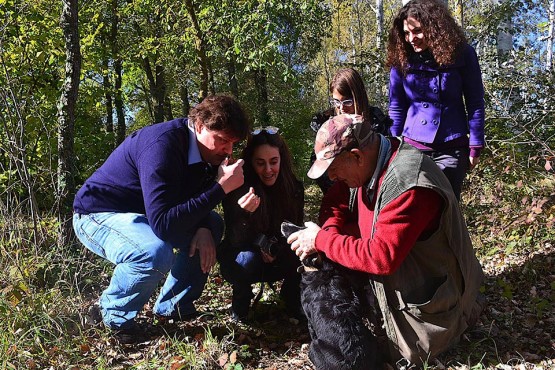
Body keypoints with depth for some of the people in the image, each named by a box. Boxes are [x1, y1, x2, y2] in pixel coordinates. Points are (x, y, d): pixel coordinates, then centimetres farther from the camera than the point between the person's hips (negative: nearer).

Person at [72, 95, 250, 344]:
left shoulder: (202, 148, -5)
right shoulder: (161, 145, -32)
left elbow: (196, 198, 7)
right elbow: (163, 224, -39)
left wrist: (203, 228, -16)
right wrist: (221, 188, -37)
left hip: (142, 213, 9)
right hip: (97, 215, -9)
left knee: (213, 225, 4)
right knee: (155, 252, -36)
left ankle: (172, 306, 11)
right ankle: (115, 315, -5)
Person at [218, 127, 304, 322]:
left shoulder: (294, 188, -12)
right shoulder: (237, 189, -22)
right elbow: (236, 243, -25)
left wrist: (277, 250, -25)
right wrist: (244, 213, -45)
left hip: (279, 262, 3)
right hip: (241, 263, -2)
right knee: (248, 259, -35)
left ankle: (292, 299, 6)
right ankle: (240, 303, -2)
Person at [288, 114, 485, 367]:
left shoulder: (408, 186, -32)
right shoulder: (369, 166, -6)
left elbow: (380, 257, -34)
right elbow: (342, 201, 10)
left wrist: (321, 240, -24)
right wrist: (329, 231, -11)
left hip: (429, 303, -8)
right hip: (396, 280, 8)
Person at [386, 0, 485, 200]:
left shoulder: (462, 54, -4)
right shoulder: (401, 59, -1)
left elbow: (475, 104, -1)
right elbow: (396, 108, 5)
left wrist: (475, 147, -5)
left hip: (452, 148, -1)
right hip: (412, 146, 1)